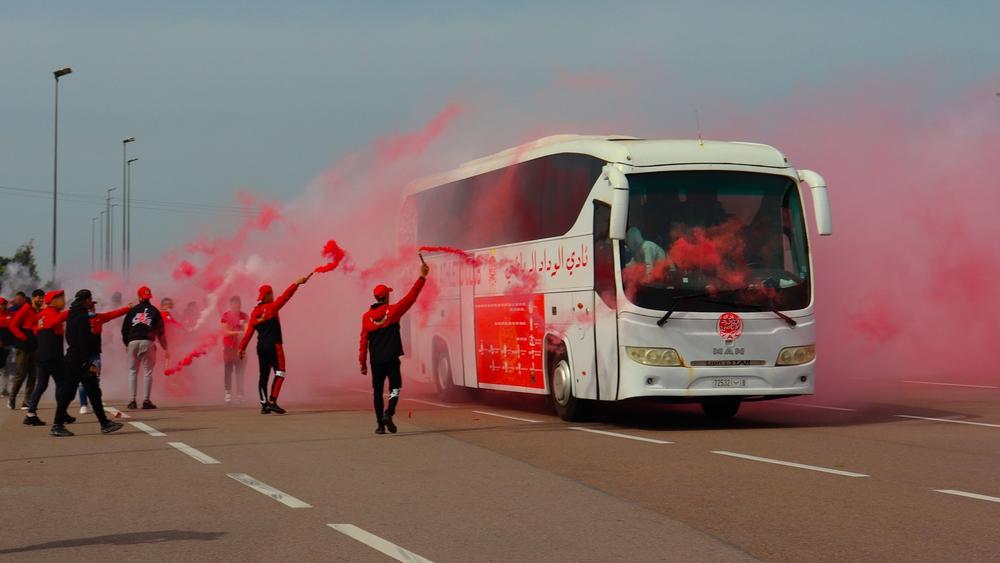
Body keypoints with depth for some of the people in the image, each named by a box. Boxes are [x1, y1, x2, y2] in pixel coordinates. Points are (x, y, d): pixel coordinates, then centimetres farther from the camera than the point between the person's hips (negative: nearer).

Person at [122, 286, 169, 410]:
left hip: (133, 342, 1)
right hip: (148, 343, -1)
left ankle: (132, 400, 3)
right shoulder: (154, 311, 7)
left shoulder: (132, 310, 9)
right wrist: (164, 348, 9)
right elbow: (160, 331, 5)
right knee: (148, 371, 3)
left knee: (132, 371, 9)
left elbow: (124, 329, 8)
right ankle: (146, 400, -2)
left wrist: (126, 344, 21)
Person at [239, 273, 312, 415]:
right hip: (273, 345, -7)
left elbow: (249, 331, 6)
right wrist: (296, 283, -11)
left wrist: (242, 347, 7)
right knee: (279, 373, -5)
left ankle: (264, 404, 11)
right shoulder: (271, 307, -7)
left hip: (261, 347, 7)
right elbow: (285, 296, -14)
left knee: (264, 375, 11)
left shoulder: (255, 311, 9)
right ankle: (272, 401, -18)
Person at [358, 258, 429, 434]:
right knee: (395, 387, 11)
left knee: (377, 391, 9)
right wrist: (422, 276, -3)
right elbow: (411, 297, -6)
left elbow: (364, 340, 0)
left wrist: (362, 362, 5)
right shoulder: (393, 311, -6)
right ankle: (388, 413, -13)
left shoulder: (367, 316, 0)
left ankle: (380, 424, 6)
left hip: (375, 360, 2)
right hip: (391, 359, -2)